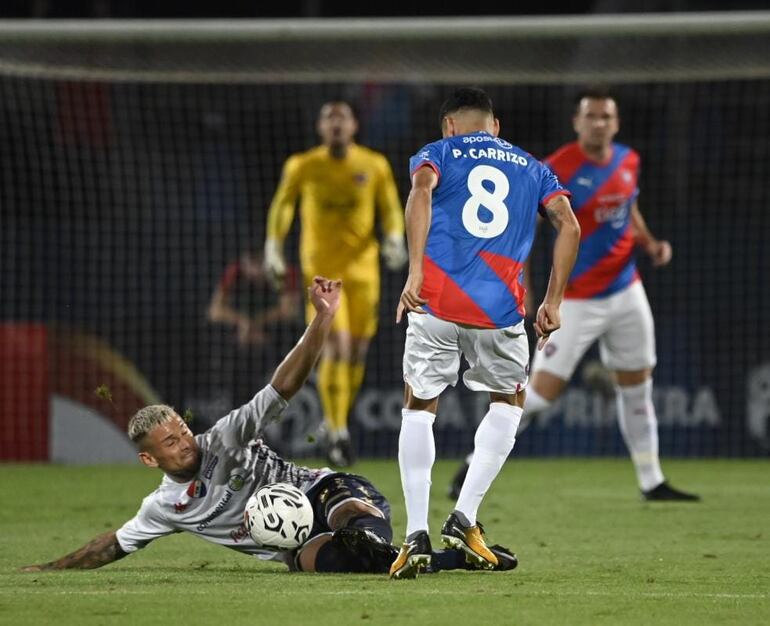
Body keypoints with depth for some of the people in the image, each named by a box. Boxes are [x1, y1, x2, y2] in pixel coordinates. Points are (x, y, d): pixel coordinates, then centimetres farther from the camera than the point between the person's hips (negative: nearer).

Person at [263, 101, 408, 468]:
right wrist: (273, 249, 3)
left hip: (362, 268, 3)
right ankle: (337, 433, -11)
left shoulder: (374, 166, 2)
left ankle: (336, 420, 26)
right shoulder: (302, 167, -1)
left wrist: (395, 239, -8)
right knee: (337, 345, -16)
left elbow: (391, 209, 10)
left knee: (357, 351, 4)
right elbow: (282, 206, 10)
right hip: (320, 268, -2)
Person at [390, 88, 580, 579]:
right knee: (509, 401, 24)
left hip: (436, 299, -1)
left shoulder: (438, 153, 15)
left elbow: (421, 191, -8)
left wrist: (415, 271, -16)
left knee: (420, 408, 15)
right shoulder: (532, 168, 23)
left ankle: (417, 536, 5)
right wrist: (553, 301, 10)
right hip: (499, 308, 1)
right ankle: (464, 517, 11)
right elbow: (569, 225, 8)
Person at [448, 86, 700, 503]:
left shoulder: (628, 161, 3)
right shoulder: (558, 171, -17)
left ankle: (652, 482, 23)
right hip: (578, 300, -6)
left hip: (626, 291, 6)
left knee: (636, 388, 13)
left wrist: (650, 243, 3)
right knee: (540, 392, -11)